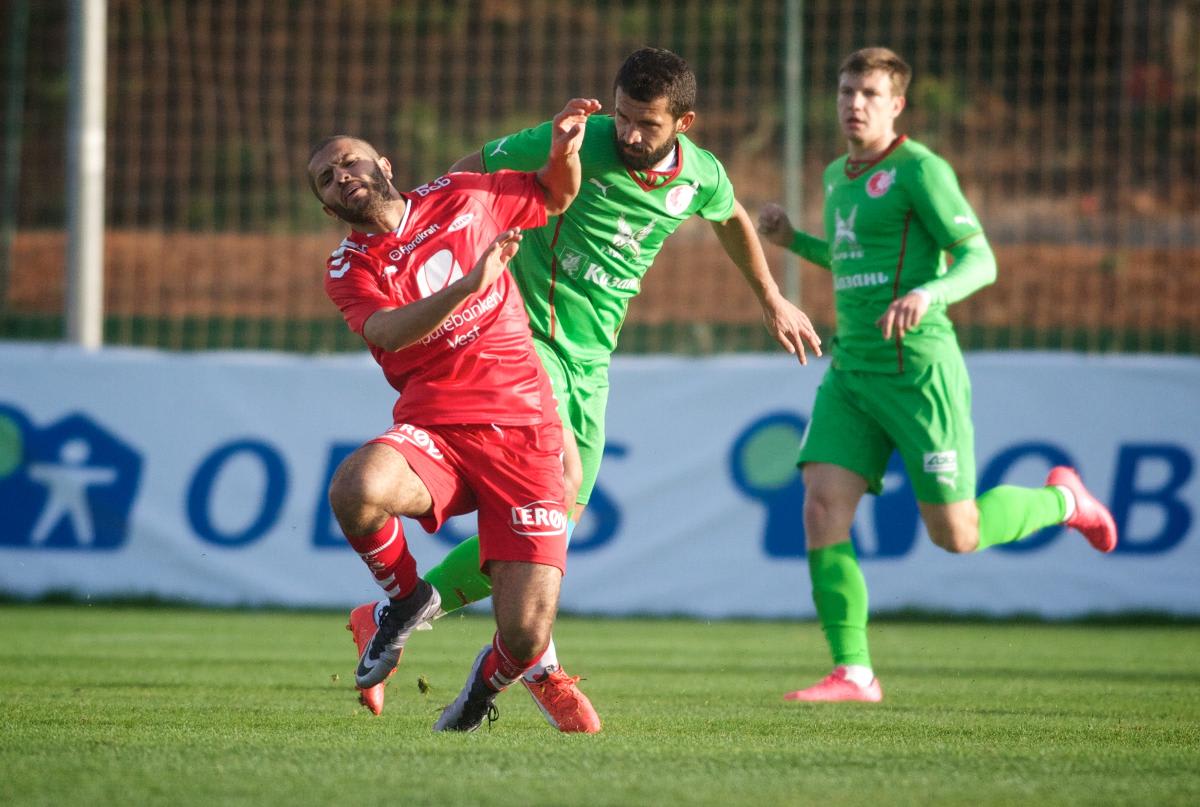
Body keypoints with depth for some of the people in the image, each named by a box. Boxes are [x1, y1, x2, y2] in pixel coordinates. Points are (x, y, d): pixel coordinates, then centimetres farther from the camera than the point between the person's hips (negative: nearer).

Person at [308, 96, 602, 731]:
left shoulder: (458, 197, 10)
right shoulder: (350, 269, 4)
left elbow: (556, 196, 28)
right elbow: (387, 331, -19)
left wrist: (564, 149, 6)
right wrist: (469, 284, -33)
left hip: (523, 432, 0)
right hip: (433, 433, 0)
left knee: (525, 638, -14)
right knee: (355, 488, -38)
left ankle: (490, 678, 27)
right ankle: (405, 597, -4)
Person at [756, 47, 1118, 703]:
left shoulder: (919, 169, -8)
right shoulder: (838, 176, 17)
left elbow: (980, 261, -12)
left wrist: (927, 295, -31)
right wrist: (793, 242, 19)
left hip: (917, 368, -7)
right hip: (852, 371, 7)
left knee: (956, 536, -3)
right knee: (822, 507, -11)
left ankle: (1060, 501, 26)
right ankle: (852, 673, -8)